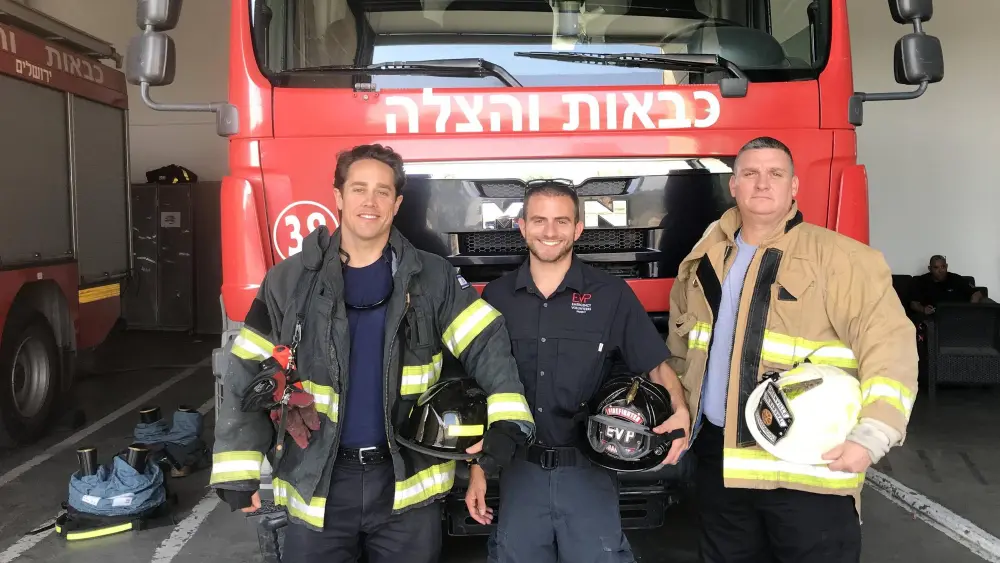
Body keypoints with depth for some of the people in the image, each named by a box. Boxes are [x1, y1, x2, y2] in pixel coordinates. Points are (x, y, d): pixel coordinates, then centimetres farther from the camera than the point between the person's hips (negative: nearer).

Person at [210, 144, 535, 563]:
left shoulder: (432, 277, -1)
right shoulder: (289, 280, 1)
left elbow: (486, 344, -7)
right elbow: (250, 376, 2)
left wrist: (507, 421, -23)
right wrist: (237, 471, -3)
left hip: (407, 483, 0)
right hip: (317, 484, 1)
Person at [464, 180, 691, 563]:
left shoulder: (612, 295, -4)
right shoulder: (496, 296, 2)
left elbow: (657, 366, -1)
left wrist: (680, 412, -22)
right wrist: (477, 469, 5)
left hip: (588, 471, -2)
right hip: (519, 470, 2)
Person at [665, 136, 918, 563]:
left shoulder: (838, 258, -9)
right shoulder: (704, 261, 9)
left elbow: (889, 344, -15)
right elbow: (680, 347, 22)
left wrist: (872, 436, -23)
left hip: (808, 467, -5)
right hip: (717, 459, 5)